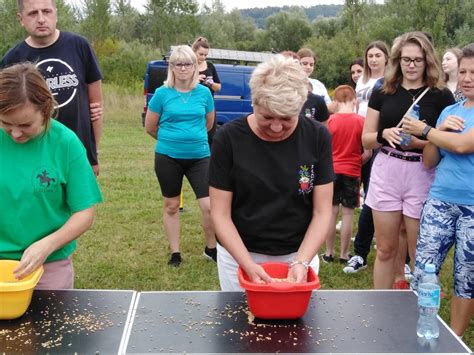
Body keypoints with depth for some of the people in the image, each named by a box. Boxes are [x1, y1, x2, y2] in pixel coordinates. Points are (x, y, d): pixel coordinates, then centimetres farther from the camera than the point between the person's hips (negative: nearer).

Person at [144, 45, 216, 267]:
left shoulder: (204, 93, 0)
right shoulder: (162, 93, -5)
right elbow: (150, 127, 4)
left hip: (199, 156, 1)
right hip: (168, 157, 0)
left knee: (209, 205, -5)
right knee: (171, 206, 11)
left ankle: (211, 249, 17)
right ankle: (175, 253, 25)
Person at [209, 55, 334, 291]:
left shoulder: (317, 137, -10)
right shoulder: (229, 138, -14)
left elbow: (322, 211, -8)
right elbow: (220, 214, -12)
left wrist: (301, 262, -20)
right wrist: (249, 265, -22)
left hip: (300, 253, 1)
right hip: (240, 254, -1)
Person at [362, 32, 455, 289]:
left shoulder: (441, 96, -1)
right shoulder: (382, 93, 6)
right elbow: (366, 140, 8)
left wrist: (420, 142, -20)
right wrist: (384, 134, -14)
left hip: (422, 176, -2)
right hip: (385, 173, 2)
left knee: (420, 254, 5)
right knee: (385, 249, 10)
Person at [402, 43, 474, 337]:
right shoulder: (449, 111, 13)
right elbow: (429, 161, 12)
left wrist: (424, 129, -4)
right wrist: (440, 130, -5)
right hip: (440, 201, 4)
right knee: (422, 274, -1)